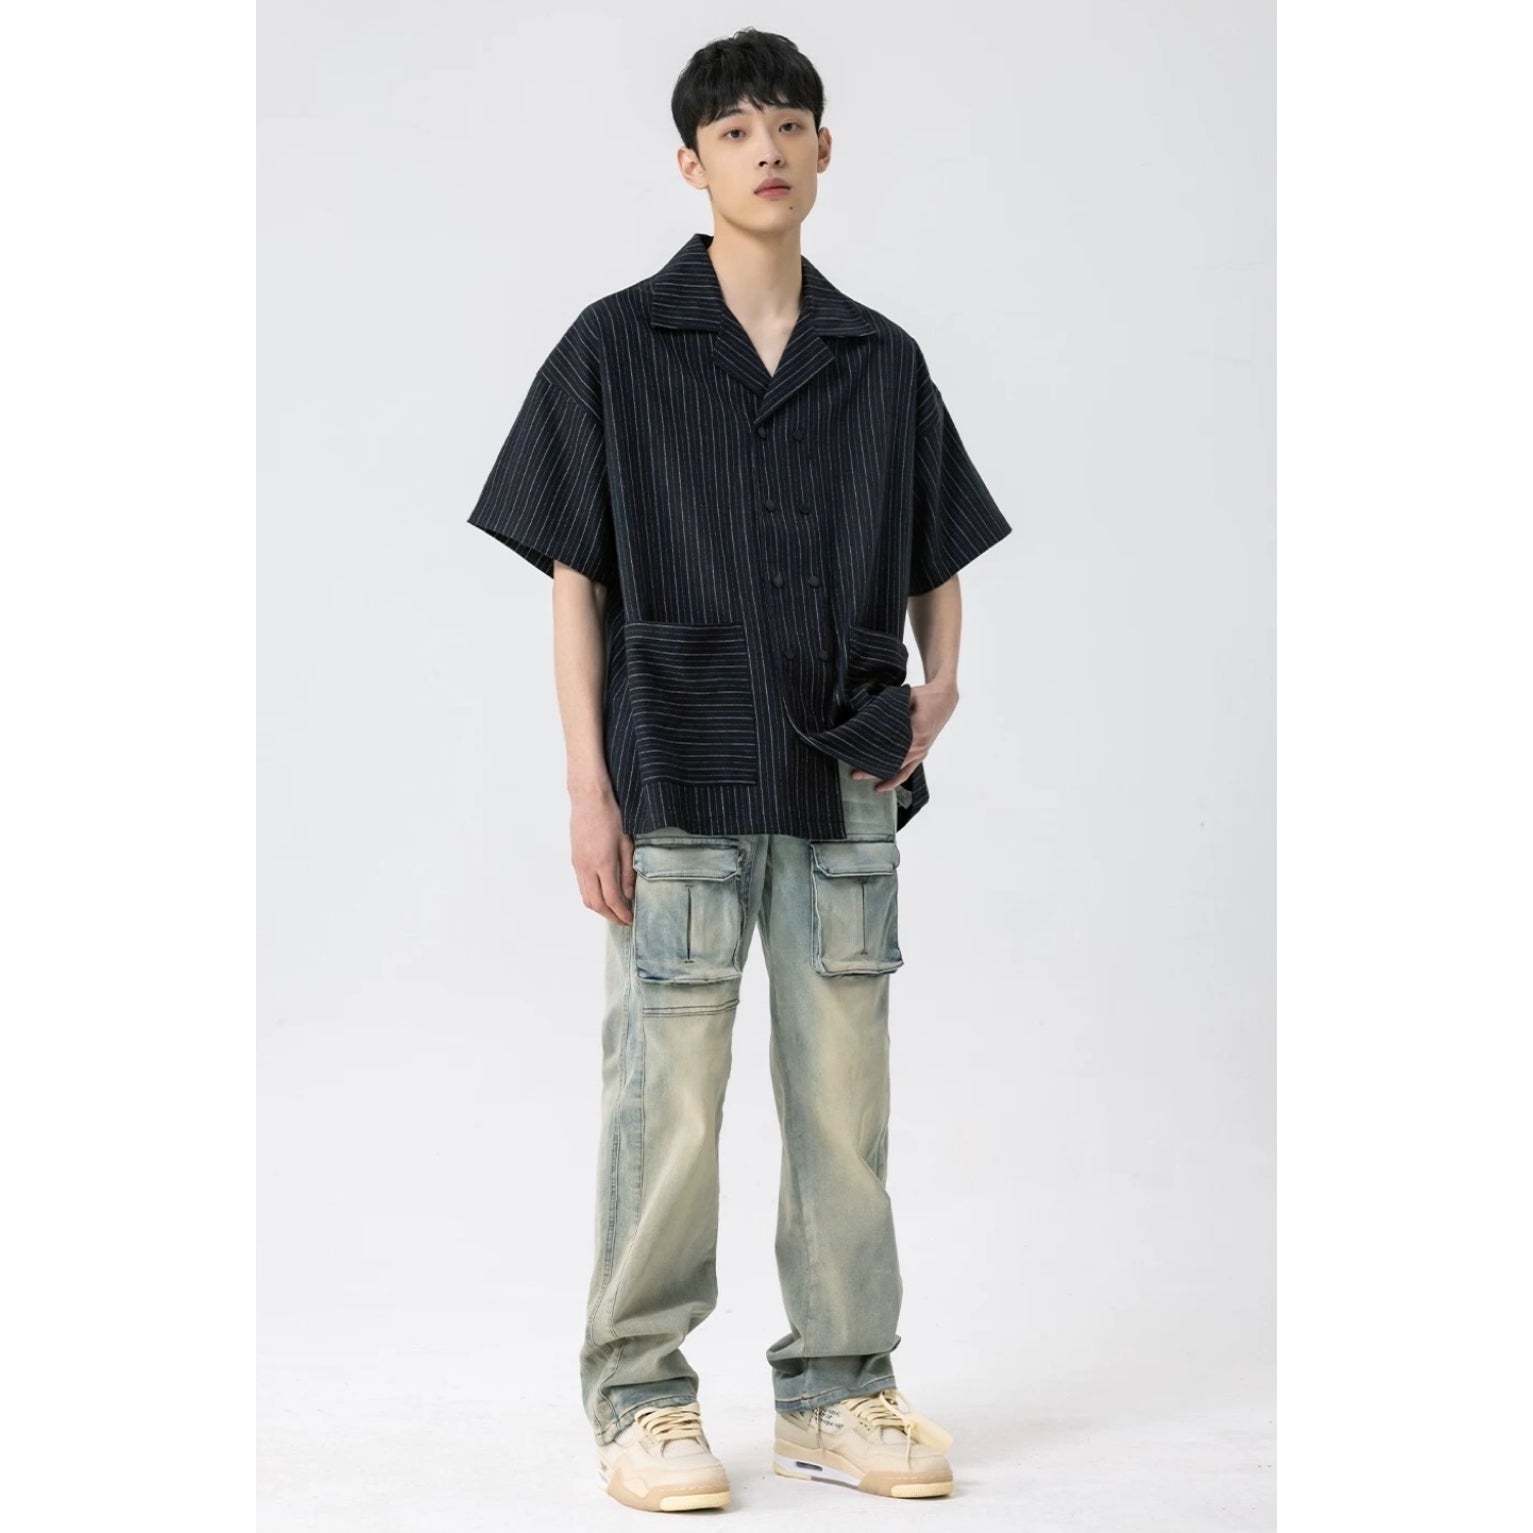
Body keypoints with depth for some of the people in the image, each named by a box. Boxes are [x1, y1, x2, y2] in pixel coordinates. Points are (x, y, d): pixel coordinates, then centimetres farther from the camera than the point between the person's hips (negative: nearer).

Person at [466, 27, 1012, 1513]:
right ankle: (640, 1400, 13)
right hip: (680, 778, -3)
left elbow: (935, 557, 17)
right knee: (669, 1098, 0)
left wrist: (940, 680, -2)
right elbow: (576, 579, -2)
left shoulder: (881, 361, 9)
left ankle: (838, 1389, 21)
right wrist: (586, 783, -8)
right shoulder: (619, 346, -1)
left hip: (846, 781, 4)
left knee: (843, 1094, 9)